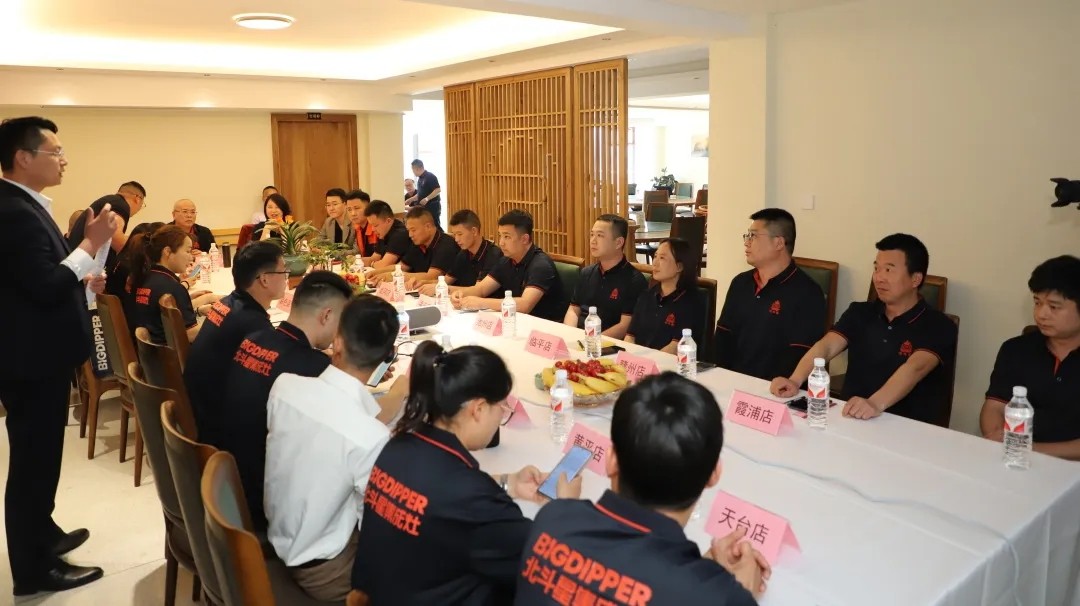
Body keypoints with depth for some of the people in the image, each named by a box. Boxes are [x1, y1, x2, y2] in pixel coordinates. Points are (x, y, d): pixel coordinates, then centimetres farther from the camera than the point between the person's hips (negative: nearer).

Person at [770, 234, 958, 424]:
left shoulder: (938, 327, -5)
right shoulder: (860, 312, 8)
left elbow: (914, 369, -24)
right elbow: (826, 346, -8)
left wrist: (876, 403, -42)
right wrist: (795, 380, -27)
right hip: (850, 418, 3)